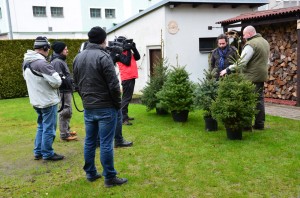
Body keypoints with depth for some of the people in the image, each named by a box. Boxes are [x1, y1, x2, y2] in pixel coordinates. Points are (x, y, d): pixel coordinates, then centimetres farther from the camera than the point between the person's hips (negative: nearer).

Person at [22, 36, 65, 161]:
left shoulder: (26, 62, 6)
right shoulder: (41, 63, -23)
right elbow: (56, 81, -23)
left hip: (36, 101, 9)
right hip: (48, 101, -9)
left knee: (41, 126, 20)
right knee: (49, 128, 3)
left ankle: (38, 152, 27)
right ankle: (47, 153, 14)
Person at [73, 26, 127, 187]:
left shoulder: (78, 57, 9)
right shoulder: (103, 57, -15)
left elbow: (76, 83, 14)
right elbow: (113, 85, -17)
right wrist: (118, 104, -4)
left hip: (87, 108, 7)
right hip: (105, 107, -7)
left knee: (89, 141, 15)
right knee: (106, 143, -1)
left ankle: (90, 173, 26)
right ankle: (110, 178, 9)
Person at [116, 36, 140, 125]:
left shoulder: (127, 51, 18)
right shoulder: (119, 53, -8)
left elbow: (137, 57, 13)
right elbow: (127, 62, -19)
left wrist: (134, 48, 2)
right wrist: (129, 50, -14)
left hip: (131, 77, 9)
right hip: (127, 78, -9)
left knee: (128, 97, 14)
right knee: (126, 98, -11)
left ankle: (125, 115, 23)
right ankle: (123, 118, -10)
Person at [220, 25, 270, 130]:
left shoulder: (250, 44, -15)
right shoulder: (265, 42, 16)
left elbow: (241, 62, -18)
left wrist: (228, 70, -12)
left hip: (251, 77, -9)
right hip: (262, 75, 9)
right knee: (259, 99, 12)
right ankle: (260, 123, 17)